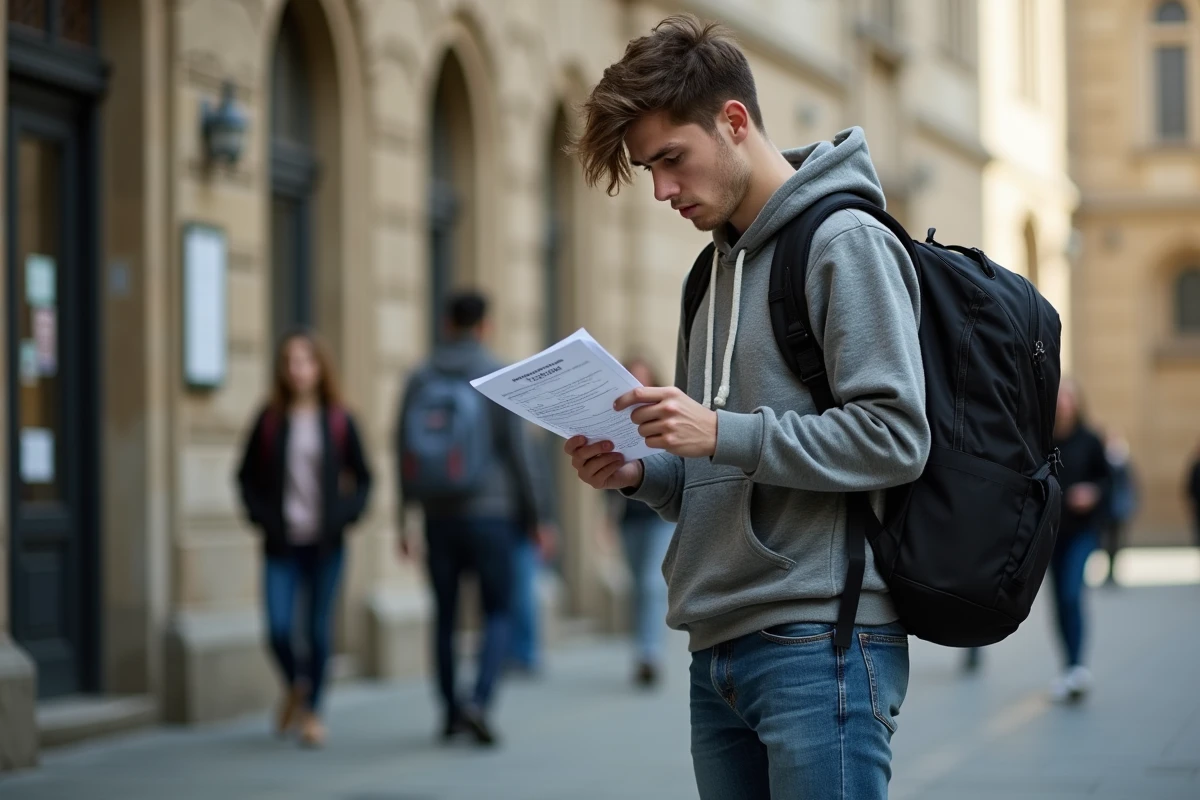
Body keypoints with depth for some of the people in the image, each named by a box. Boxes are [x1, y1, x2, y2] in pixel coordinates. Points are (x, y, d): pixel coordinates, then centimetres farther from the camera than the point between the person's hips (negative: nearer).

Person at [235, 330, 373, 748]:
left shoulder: (338, 421, 1)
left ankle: (312, 712, 18)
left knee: (319, 631, 3)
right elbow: (247, 475, 9)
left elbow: (362, 478, 8)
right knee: (278, 628, -8)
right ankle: (294, 687, 22)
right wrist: (261, 515, -4)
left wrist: (346, 513, -6)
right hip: (282, 544, 0)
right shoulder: (270, 419, 3)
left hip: (326, 543, 0)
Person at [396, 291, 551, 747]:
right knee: (498, 614, 6)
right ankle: (479, 701, -14)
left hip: (439, 517, 3)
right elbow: (519, 452, -8)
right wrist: (535, 516, 0)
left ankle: (451, 713, 20)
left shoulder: (420, 380, 3)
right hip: (491, 515, -3)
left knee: (445, 615, 14)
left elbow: (404, 452, 3)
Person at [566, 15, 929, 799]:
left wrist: (722, 433, -18)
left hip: (819, 644, -8)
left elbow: (896, 438, -15)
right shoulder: (717, 270, 19)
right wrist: (642, 475, 4)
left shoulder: (845, 242, -6)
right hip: (720, 647, 8)